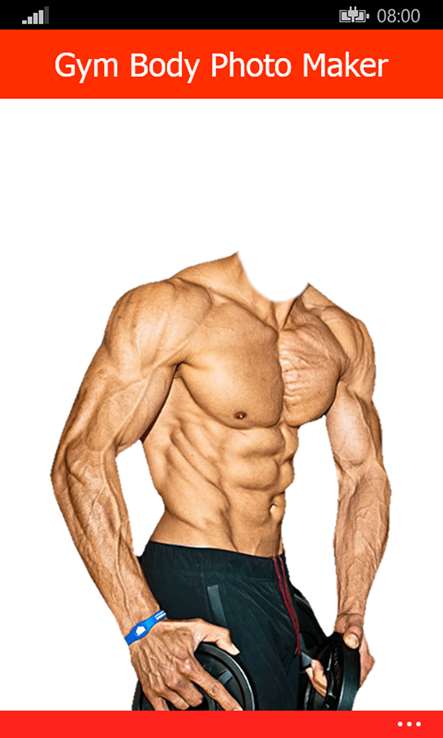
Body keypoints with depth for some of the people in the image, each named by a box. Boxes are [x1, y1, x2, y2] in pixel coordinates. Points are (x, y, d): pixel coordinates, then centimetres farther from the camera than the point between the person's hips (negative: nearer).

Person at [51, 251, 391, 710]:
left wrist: (351, 616, -1)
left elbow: (364, 473, 9)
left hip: (276, 581, 7)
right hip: (196, 582, -7)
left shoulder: (344, 335, 4)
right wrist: (144, 625, -26)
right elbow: (81, 458, -19)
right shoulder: (173, 307, -16)